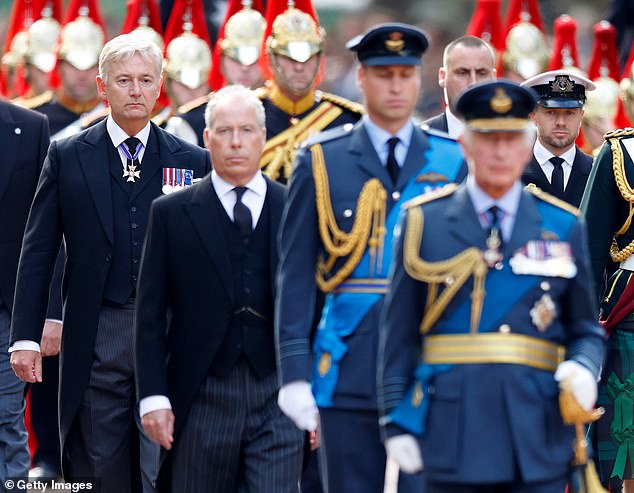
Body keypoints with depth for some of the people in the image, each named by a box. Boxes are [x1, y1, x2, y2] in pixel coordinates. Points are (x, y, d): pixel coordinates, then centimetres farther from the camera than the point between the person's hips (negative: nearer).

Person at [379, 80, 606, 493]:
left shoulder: (564, 227, 9)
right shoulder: (426, 222, 5)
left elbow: (586, 331, 13)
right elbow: (399, 331, 5)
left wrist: (583, 369, -9)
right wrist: (396, 421, 0)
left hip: (538, 439, 1)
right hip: (454, 432, -1)